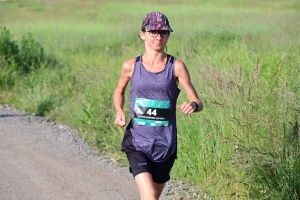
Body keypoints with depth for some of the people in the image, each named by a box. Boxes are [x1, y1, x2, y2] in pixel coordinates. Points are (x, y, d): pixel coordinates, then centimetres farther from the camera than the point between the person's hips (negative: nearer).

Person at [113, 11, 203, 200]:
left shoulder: (176, 66, -4)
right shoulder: (131, 66, -1)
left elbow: (198, 102, -5)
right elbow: (119, 91, 19)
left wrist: (192, 105, -29)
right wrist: (119, 110, -1)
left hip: (165, 144, 1)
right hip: (137, 142, -1)